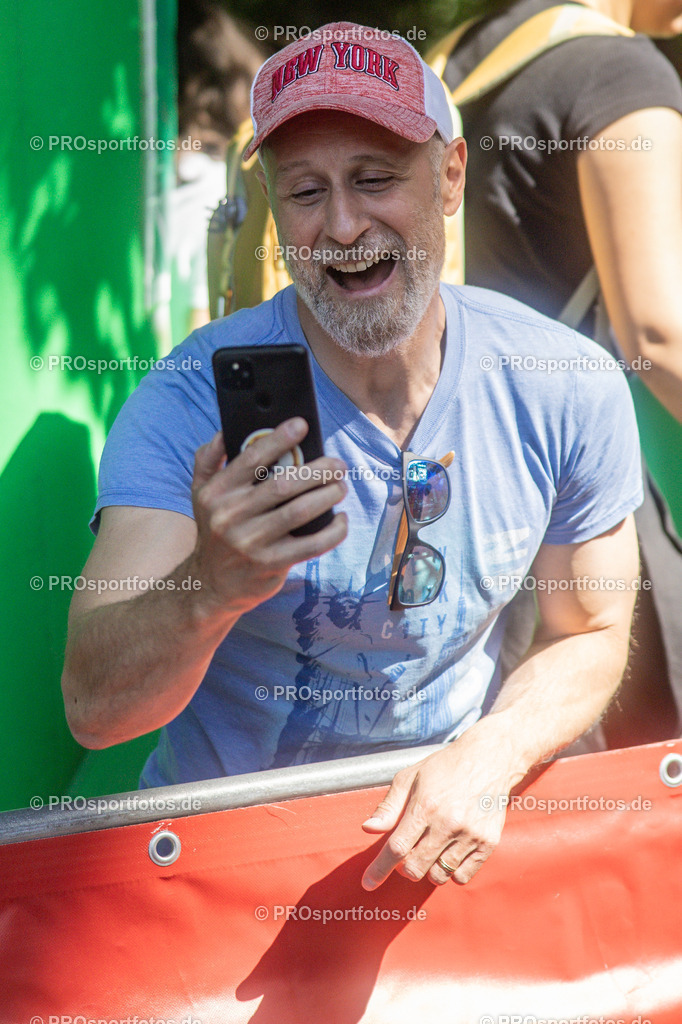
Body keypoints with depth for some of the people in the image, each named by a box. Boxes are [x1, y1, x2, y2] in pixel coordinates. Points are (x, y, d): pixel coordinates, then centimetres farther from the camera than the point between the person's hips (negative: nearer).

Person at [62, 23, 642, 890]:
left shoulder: (570, 393, -7)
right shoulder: (191, 402, -15)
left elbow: (588, 637, 6)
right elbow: (94, 709, -22)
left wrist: (491, 756, -14)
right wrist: (212, 589, -43)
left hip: (448, 819, 1)